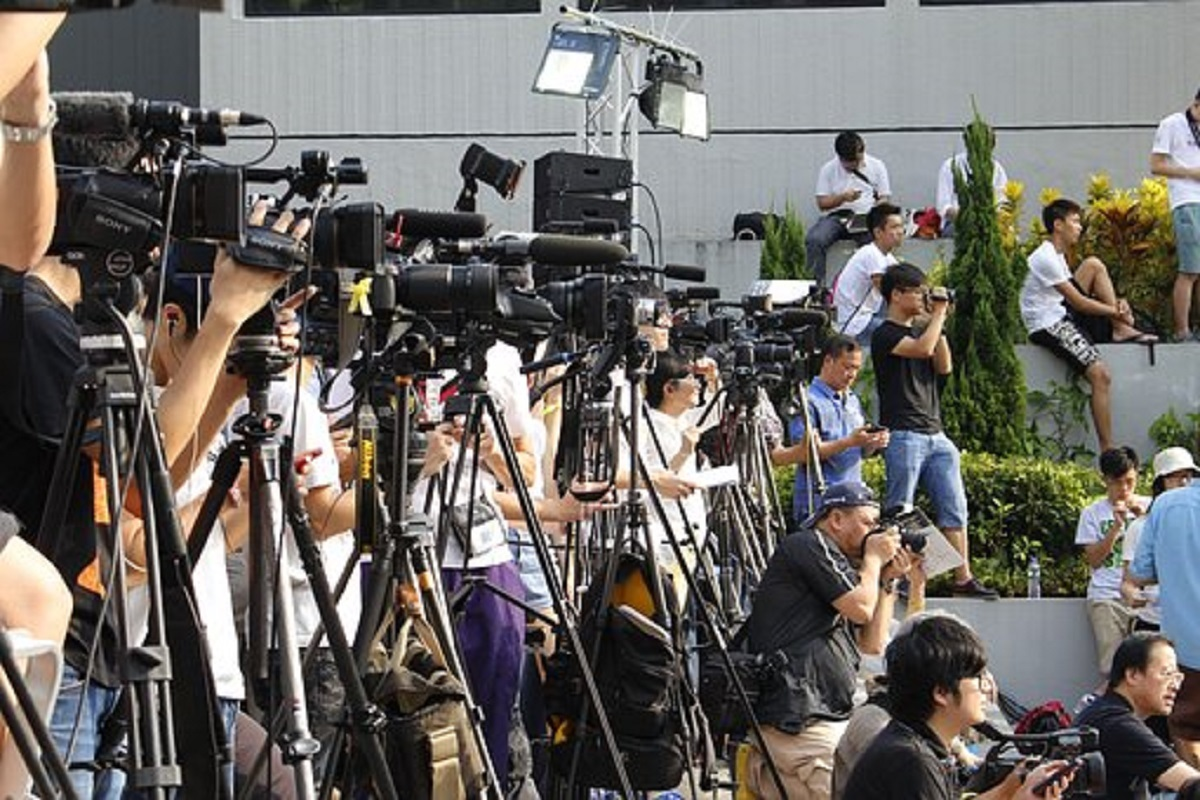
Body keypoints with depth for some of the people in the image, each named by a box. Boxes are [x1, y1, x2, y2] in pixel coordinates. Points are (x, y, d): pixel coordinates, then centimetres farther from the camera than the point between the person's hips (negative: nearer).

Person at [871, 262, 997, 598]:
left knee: (954, 508, 2)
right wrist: (938, 314, -6)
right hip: (903, 435, -8)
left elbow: (944, 366, 13)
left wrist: (939, 322, 8)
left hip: (934, 435, 8)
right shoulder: (886, 336, -5)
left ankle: (963, 579, 2)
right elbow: (923, 348, -20)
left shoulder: (919, 331, 21)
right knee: (899, 513, -5)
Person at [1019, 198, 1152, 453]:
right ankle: (1107, 452, -22)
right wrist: (1117, 312, -9)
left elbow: (1078, 299, 15)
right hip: (1048, 326, -10)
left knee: (1094, 265, 6)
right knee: (1100, 375, -23)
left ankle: (1121, 330, -3)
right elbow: (1078, 302, -17)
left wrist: (1116, 306, -3)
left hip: (1064, 315, 10)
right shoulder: (1046, 258, -15)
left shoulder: (1057, 256, 17)